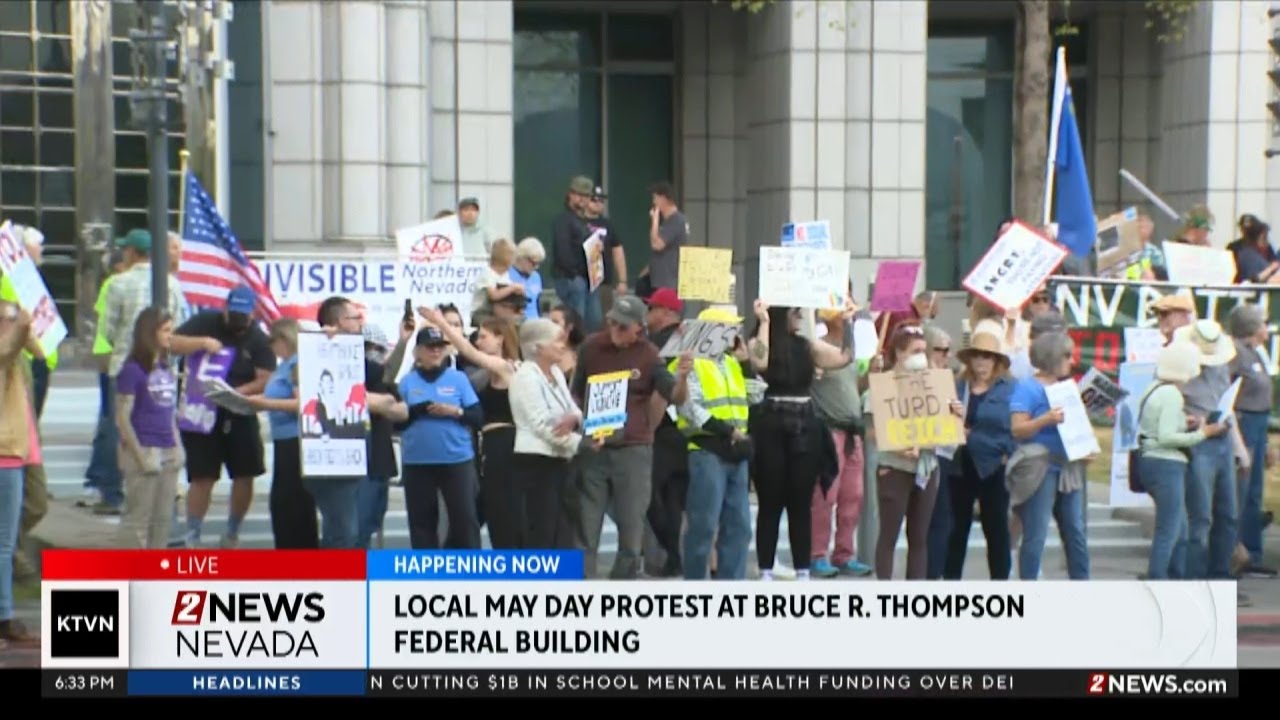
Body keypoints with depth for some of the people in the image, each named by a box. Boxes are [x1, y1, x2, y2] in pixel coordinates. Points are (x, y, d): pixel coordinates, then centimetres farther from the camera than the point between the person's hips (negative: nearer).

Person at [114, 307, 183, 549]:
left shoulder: (167, 369, 11)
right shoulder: (132, 370, -9)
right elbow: (122, 418, -11)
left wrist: (177, 448, 10)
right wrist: (140, 456, -14)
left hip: (168, 453, 7)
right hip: (144, 451, -7)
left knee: (163, 518, 11)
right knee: (138, 517, -2)